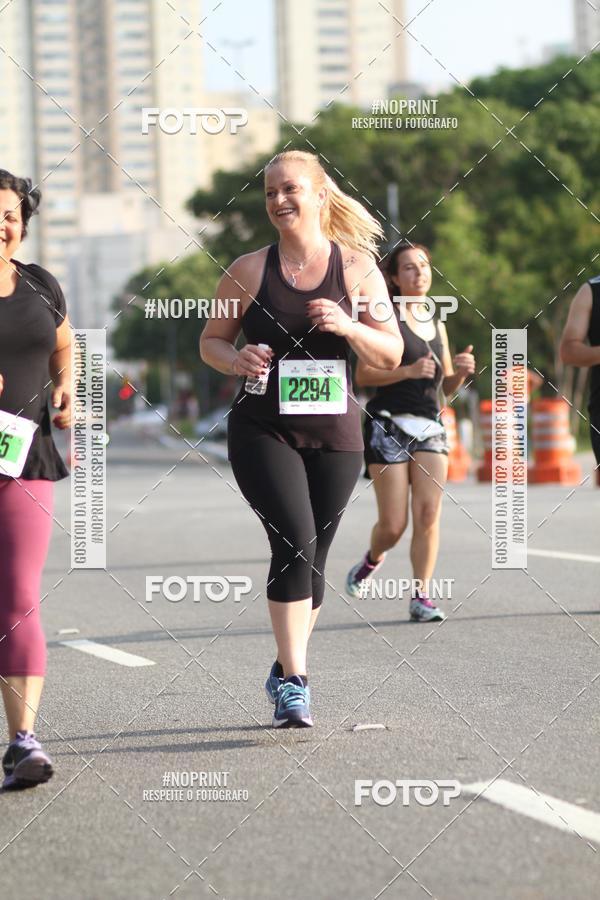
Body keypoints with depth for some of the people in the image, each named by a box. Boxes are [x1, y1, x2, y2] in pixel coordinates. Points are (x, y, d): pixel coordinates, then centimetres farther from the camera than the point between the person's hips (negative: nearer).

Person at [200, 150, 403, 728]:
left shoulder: (358, 268, 3)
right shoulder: (248, 271, 2)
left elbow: (391, 355, 3)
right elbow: (211, 340, 11)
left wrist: (348, 327, -16)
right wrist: (236, 360, -11)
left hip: (334, 431, 2)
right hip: (262, 430, -2)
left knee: (312, 555, 8)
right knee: (295, 540, -19)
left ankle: (286, 671, 29)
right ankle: (293, 681, -17)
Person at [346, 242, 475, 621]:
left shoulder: (437, 323, 16)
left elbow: (448, 387, 22)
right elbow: (363, 375, -9)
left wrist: (461, 371, 1)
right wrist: (409, 371, -19)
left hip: (429, 427, 5)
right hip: (389, 426, -5)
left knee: (429, 515, -9)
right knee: (394, 524, -4)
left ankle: (421, 596, -4)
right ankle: (372, 560, 27)